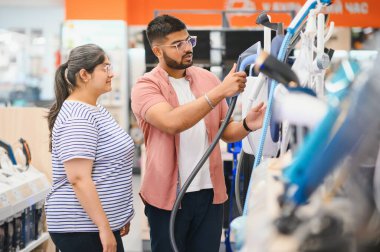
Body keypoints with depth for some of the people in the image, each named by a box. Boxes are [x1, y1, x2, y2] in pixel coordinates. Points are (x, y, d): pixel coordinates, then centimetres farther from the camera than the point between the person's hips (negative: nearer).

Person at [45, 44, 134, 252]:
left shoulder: (95, 110, 14)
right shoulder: (77, 118, -18)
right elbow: (79, 178, -24)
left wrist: (120, 218, 23)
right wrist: (104, 227, -24)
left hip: (103, 222, 10)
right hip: (83, 229, -10)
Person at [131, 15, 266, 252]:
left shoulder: (209, 79, 6)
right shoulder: (146, 86, -8)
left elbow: (225, 131, 11)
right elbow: (172, 122, -27)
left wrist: (246, 125, -11)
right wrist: (221, 91, -29)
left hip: (210, 192, 4)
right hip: (168, 196, -4)